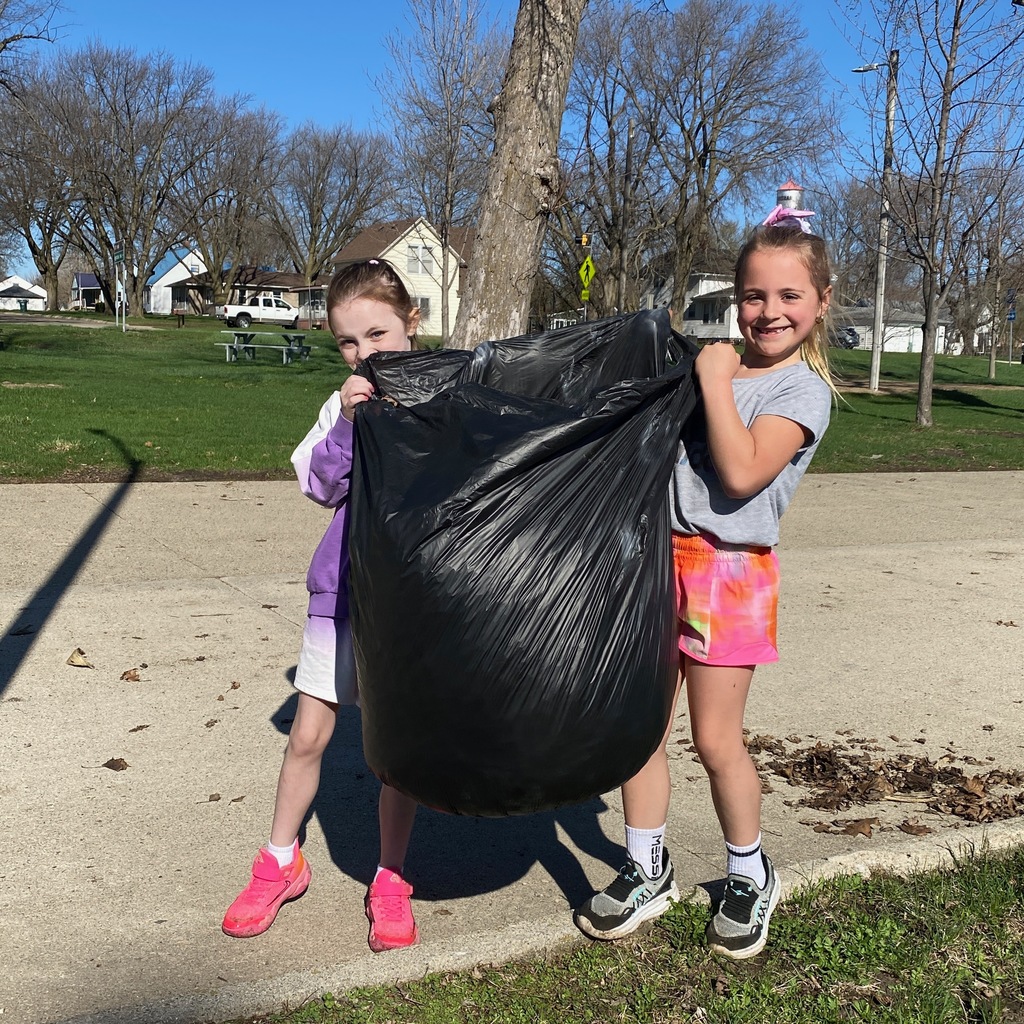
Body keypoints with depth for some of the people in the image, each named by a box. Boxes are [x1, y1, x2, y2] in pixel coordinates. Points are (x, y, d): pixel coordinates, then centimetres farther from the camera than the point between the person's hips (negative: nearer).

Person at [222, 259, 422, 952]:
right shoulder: (346, 403, 1)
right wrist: (347, 421, -22)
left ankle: (391, 881, 24)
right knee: (307, 736, 9)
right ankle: (281, 863, 31)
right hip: (343, 588, 2)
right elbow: (320, 484, -9)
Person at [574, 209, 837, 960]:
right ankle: (647, 873, 25)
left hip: (728, 572, -6)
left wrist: (715, 381, -15)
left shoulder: (803, 389, -7)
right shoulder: (718, 367, 14)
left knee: (716, 740, 1)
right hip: (661, 559, 6)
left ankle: (750, 877, 25)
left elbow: (741, 473, -22)